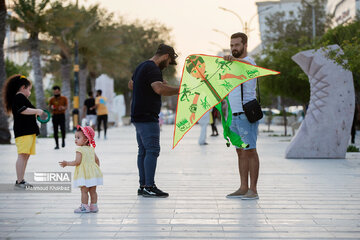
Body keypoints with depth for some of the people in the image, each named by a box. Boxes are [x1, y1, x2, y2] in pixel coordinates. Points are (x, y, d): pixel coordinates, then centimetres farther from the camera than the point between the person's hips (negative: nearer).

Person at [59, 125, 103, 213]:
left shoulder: (79, 150, -13)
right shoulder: (91, 149, 10)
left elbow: (77, 162, -18)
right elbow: (97, 160, 14)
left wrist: (67, 163, -8)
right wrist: (97, 169, 27)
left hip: (84, 175, -7)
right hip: (93, 173, 7)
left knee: (84, 191, -2)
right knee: (93, 191, 11)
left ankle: (84, 207, -1)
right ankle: (93, 206, 16)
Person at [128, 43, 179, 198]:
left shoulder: (142, 66, 18)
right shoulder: (152, 69, -15)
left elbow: (131, 84, 34)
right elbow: (160, 89, -30)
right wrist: (180, 90, -21)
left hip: (139, 117, 10)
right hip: (147, 117, -10)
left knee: (143, 151, 11)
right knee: (152, 150, -10)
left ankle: (143, 186, 14)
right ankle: (149, 187, -11)